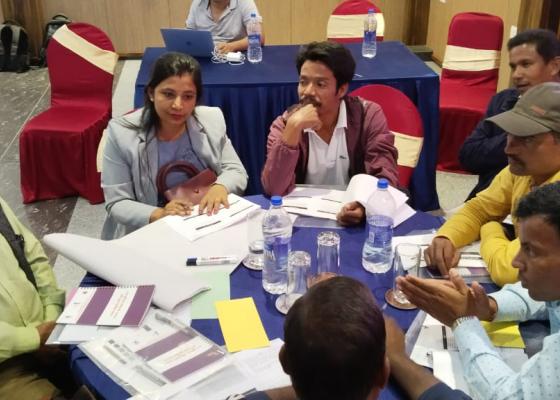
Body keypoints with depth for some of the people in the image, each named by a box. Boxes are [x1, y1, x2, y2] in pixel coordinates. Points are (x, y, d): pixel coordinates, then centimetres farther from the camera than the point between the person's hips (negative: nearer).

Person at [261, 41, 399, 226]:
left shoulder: (368, 116, -6)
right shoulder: (284, 124, -4)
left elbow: (386, 177, -13)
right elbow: (274, 190, -16)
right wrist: (294, 128, -24)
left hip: (353, 216, 1)